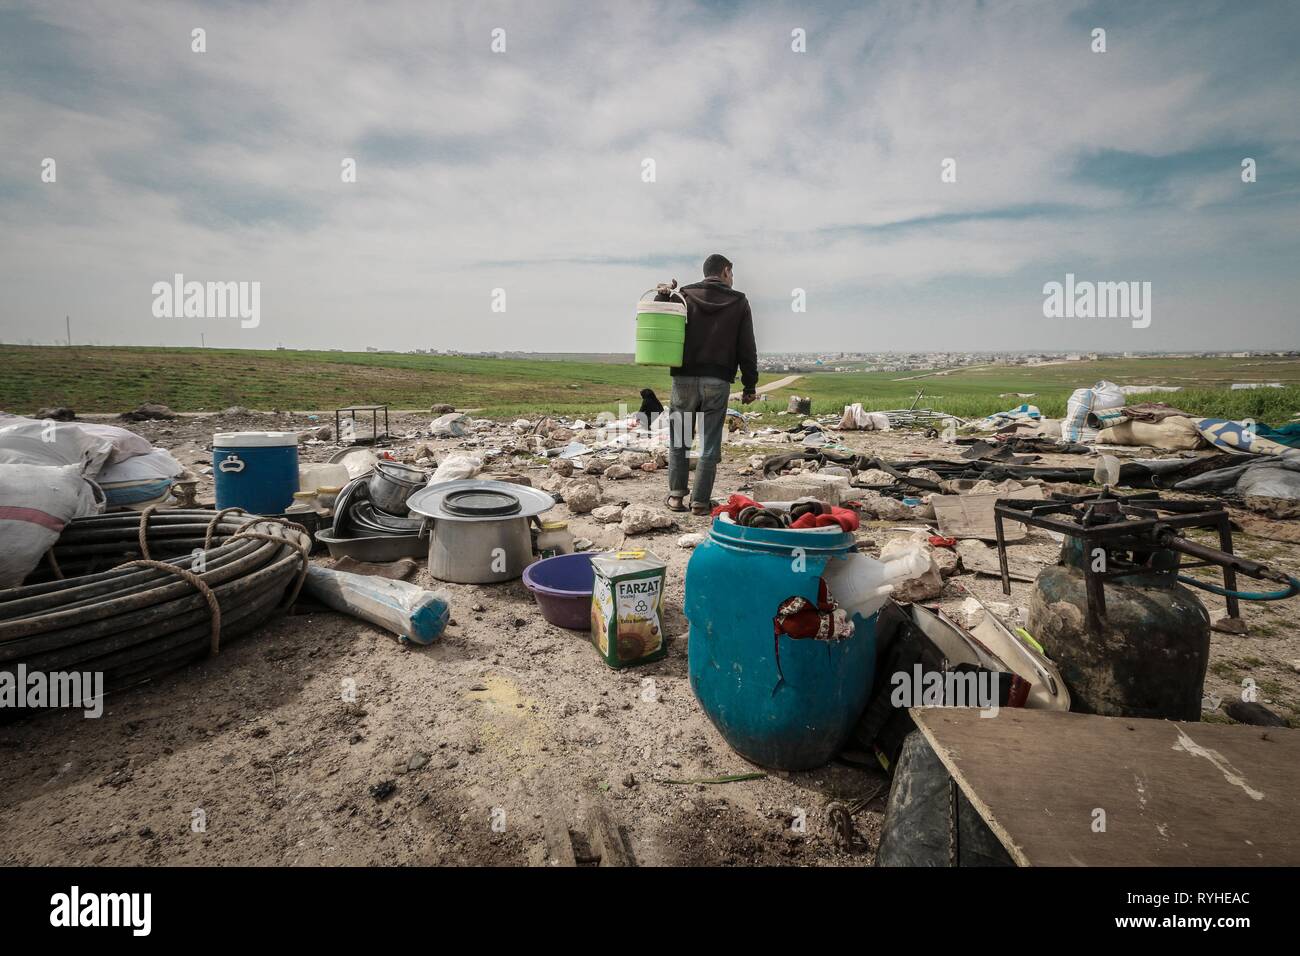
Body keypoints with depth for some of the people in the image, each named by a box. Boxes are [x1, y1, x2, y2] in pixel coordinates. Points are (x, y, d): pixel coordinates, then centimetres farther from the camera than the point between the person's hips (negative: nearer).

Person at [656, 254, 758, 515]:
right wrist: (750, 385, 8)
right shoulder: (739, 302, 7)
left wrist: (662, 297, 0)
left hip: (684, 378, 1)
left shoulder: (685, 295, 6)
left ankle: (676, 494, 11)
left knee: (678, 436, 13)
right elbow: (747, 349, 4)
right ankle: (700, 501, 5)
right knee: (710, 442, 4)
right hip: (718, 381, -1)